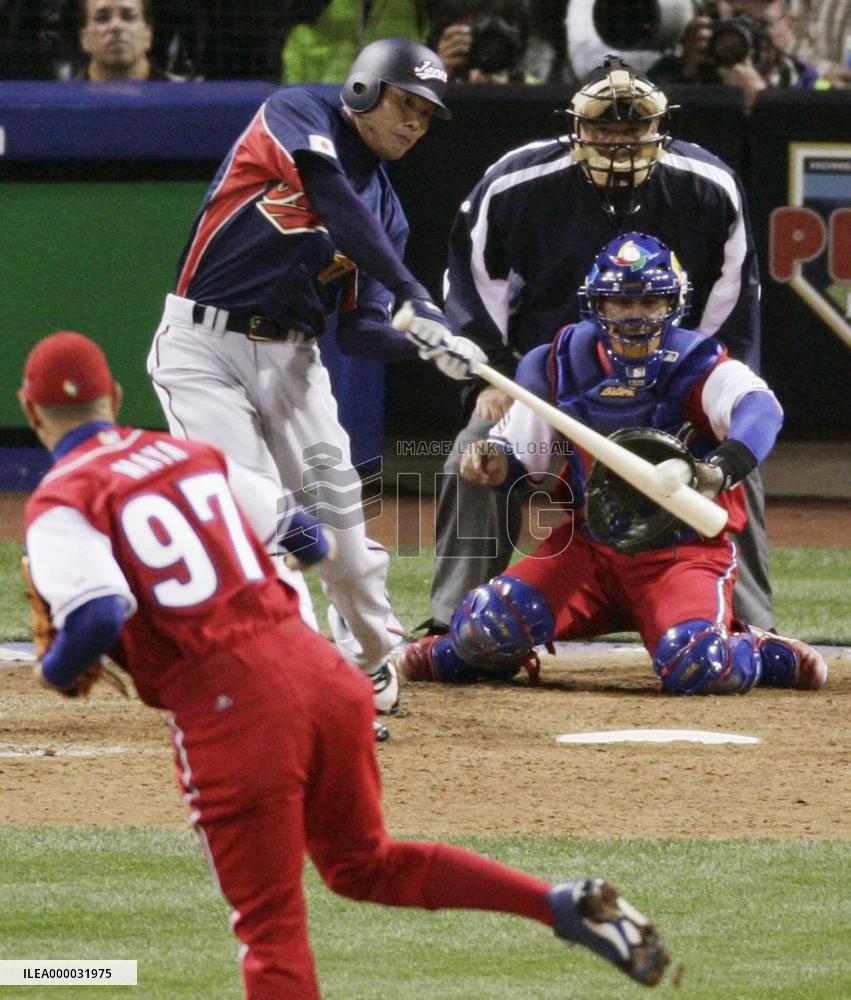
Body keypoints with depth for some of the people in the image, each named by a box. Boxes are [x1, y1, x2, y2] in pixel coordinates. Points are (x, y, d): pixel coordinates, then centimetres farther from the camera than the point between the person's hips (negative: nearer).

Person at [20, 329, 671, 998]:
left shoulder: (61, 502, -1)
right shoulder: (196, 456, 18)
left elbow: (97, 618, -17)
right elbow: (307, 538, 26)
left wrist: (56, 670, 4)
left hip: (231, 712, -6)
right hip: (319, 669, 6)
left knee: (272, 929, 1)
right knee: (363, 863, 25)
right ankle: (561, 904, 9)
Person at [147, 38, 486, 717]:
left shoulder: (387, 208, 13)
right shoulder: (297, 115, -5)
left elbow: (358, 331, 6)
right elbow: (335, 202, -23)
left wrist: (429, 347, -15)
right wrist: (414, 298, -29)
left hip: (290, 355, 6)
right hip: (201, 346, -6)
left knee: (336, 493, -3)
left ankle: (371, 662, 13)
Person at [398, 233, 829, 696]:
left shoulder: (694, 364, -12)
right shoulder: (563, 364, 2)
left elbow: (759, 406, -33)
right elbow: (520, 453, 11)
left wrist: (716, 471, -53)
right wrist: (492, 459, -15)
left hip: (684, 550, -3)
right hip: (590, 549, 3)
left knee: (697, 667, -30)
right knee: (490, 622, -20)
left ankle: (765, 656, 6)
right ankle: (453, 655, 18)